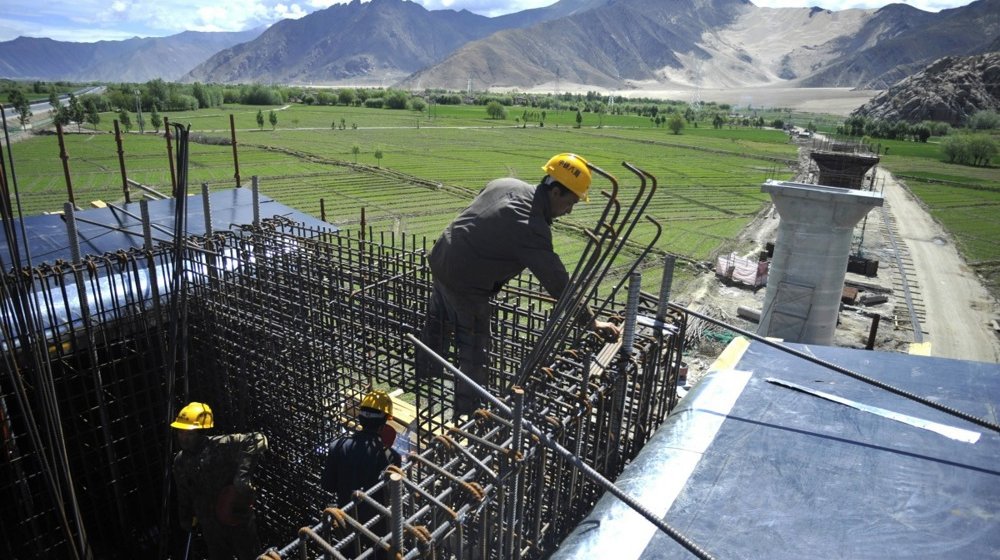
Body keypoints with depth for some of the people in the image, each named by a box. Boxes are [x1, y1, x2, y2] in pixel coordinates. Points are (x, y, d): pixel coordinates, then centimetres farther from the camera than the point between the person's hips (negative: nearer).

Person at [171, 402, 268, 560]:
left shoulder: (220, 446, -23)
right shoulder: (180, 461, 1)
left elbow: (258, 439, -36)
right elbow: (184, 494, 16)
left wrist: (242, 473, -41)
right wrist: (186, 519, 22)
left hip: (238, 519, -6)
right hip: (210, 526, 6)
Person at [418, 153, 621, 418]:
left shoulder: (506, 184, 0)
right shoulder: (532, 228, -25)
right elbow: (558, 282, -24)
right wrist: (592, 321, -17)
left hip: (441, 260, 10)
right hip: (465, 284, -10)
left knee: (437, 326, 29)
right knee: (474, 352, 5)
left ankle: (424, 377, 53)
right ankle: (466, 414, 19)